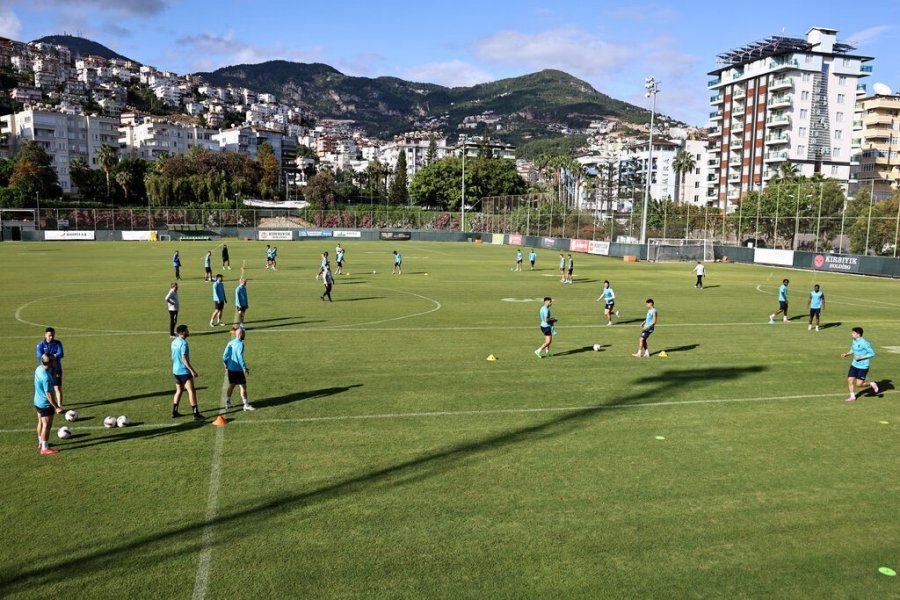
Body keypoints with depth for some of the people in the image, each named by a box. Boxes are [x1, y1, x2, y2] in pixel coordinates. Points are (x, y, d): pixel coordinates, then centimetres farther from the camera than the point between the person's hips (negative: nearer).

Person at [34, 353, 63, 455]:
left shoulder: (39, 368, -4)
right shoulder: (46, 377, -31)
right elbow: (48, 394, -28)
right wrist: (56, 407, -23)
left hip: (38, 402, 9)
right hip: (45, 404, -9)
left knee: (41, 422, 23)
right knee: (47, 425, 3)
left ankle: (41, 442, 39)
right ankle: (45, 448, 13)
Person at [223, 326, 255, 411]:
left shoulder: (230, 343, 9)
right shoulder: (240, 344, -14)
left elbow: (224, 355, 9)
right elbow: (240, 357, -20)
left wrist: (226, 366, 20)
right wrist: (245, 368, -16)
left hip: (230, 369, 8)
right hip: (238, 369, -8)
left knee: (231, 385, 19)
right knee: (243, 387, -3)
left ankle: (227, 403, 25)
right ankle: (246, 405, -3)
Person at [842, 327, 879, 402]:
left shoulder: (864, 343, -20)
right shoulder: (854, 341, 3)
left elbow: (872, 353, -16)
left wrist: (861, 357, -22)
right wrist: (846, 354, 2)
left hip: (863, 367, -7)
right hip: (854, 365, 7)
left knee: (859, 384, -4)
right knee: (850, 380, 3)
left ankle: (872, 384, 24)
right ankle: (852, 396, 18)